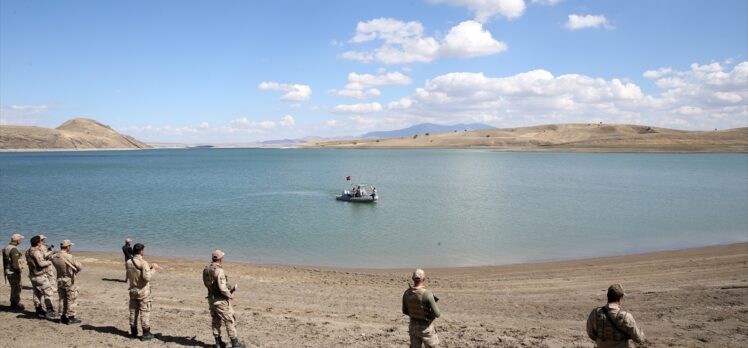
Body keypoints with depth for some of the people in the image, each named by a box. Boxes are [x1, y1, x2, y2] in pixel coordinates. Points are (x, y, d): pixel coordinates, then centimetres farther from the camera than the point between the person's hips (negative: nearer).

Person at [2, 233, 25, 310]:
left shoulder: (6, 248, 10)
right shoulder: (14, 249, -20)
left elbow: (5, 261, 16)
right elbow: (15, 262, -24)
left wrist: (5, 271, 21)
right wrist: (19, 270, -14)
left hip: (8, 271, 10)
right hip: (14, 272, -10)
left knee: (14, 288, 20)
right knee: (17, 289, 1)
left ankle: (13, 304, 29)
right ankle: (16, 304, 6)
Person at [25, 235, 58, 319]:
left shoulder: (28, 252, 8)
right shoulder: (36, 252, -22)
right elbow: (41, 263, -28)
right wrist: (49, 262, -10)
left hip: (33, 276, 9)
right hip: (40, 276, -9)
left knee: (37, 293, 16)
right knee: (49, 292, -5)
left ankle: (39, 310, 23)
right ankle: (49, 311, -8)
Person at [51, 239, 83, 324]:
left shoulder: (54, 257, -3)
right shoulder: (69, 257, -22)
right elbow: (80, 267, -17)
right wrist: (76, 270, 4)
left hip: (59, 280, 6)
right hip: (69, 280, -6)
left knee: (62, 299, 16)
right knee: (71, 299, 4)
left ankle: (63, 317, 23)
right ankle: (71, 318, 7)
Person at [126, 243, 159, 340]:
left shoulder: (129, 262, 0)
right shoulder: (143, 263, -19)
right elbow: (147, 277, -24)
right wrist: (153, 269, -10)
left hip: (133, 290, 6)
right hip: (143, 291, -6)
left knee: (133, 311, 14)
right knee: (144, 312, 1)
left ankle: (133, 332, 22)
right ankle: (146, 333, 5)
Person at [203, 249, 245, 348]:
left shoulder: (207, 269, 4)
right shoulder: (219, 270, -22)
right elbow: (222, 288, -26)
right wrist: (230, 295, -9)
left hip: (211, 299, 8)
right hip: (220, 300, -8)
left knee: (216, 321, 17)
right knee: (230, 320, 1)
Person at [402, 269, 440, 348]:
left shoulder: (407, 293, -5)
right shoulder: (427, 294, -24)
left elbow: (405, 311, 7)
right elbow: (436, 314, -19)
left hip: (413, 326, 5)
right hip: (425, 328, -5)